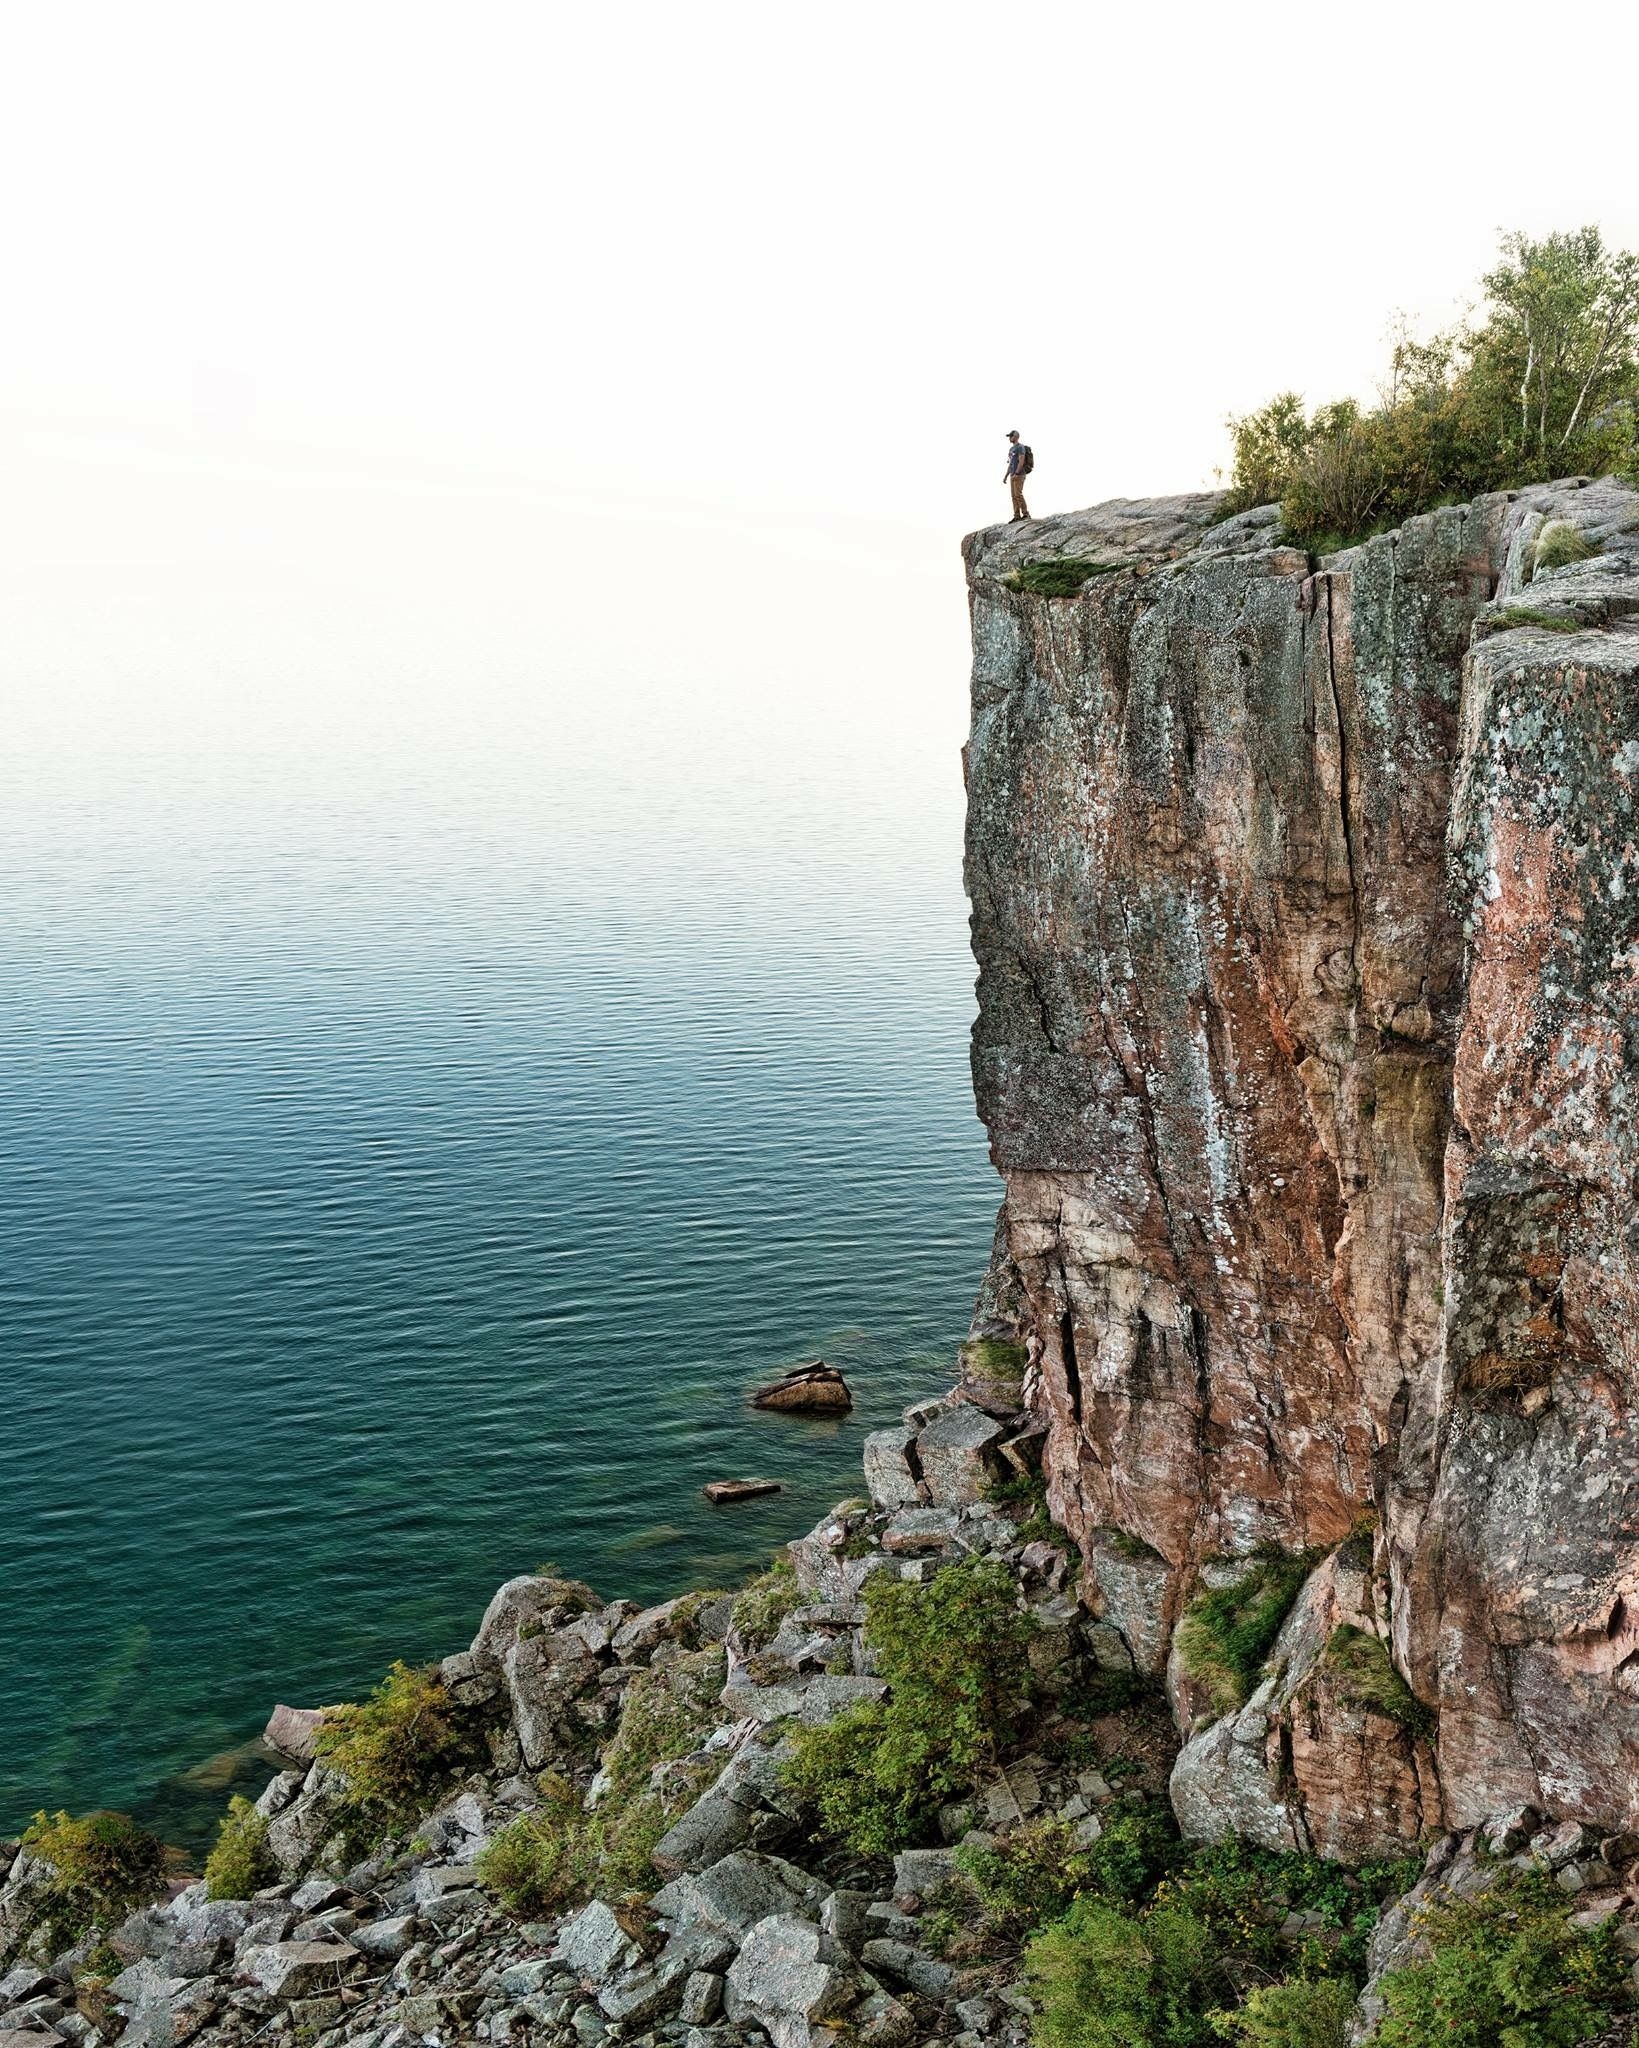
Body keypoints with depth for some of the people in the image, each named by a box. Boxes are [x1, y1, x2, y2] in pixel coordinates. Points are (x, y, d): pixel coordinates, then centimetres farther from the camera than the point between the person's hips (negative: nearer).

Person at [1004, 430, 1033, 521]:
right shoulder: (1011, 449, 20)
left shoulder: (1021, 447, -10)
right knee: (1014, 496, 4)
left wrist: (1016, 474, -25)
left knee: (1018, 495, -15)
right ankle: (1017, 516, 2)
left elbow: (1021, 461, -19)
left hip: (1019, 475, -9)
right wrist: (1006, 476, 17)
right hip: (1013, 476, 9)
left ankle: (1026, 514, -13)